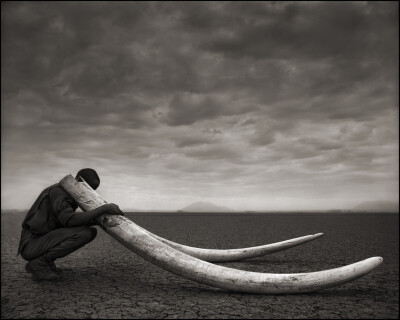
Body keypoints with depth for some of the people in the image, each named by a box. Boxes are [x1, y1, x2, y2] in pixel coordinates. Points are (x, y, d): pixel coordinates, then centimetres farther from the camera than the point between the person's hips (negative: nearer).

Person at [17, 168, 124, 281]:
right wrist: (104, 208, -31)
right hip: (31, 245, -9)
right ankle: (38, 264, -11)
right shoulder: (57, 191, -16)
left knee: (91, 232, 4)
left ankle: (45, 262, 6)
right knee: (83, 233, -24)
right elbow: (71, 221, -30)